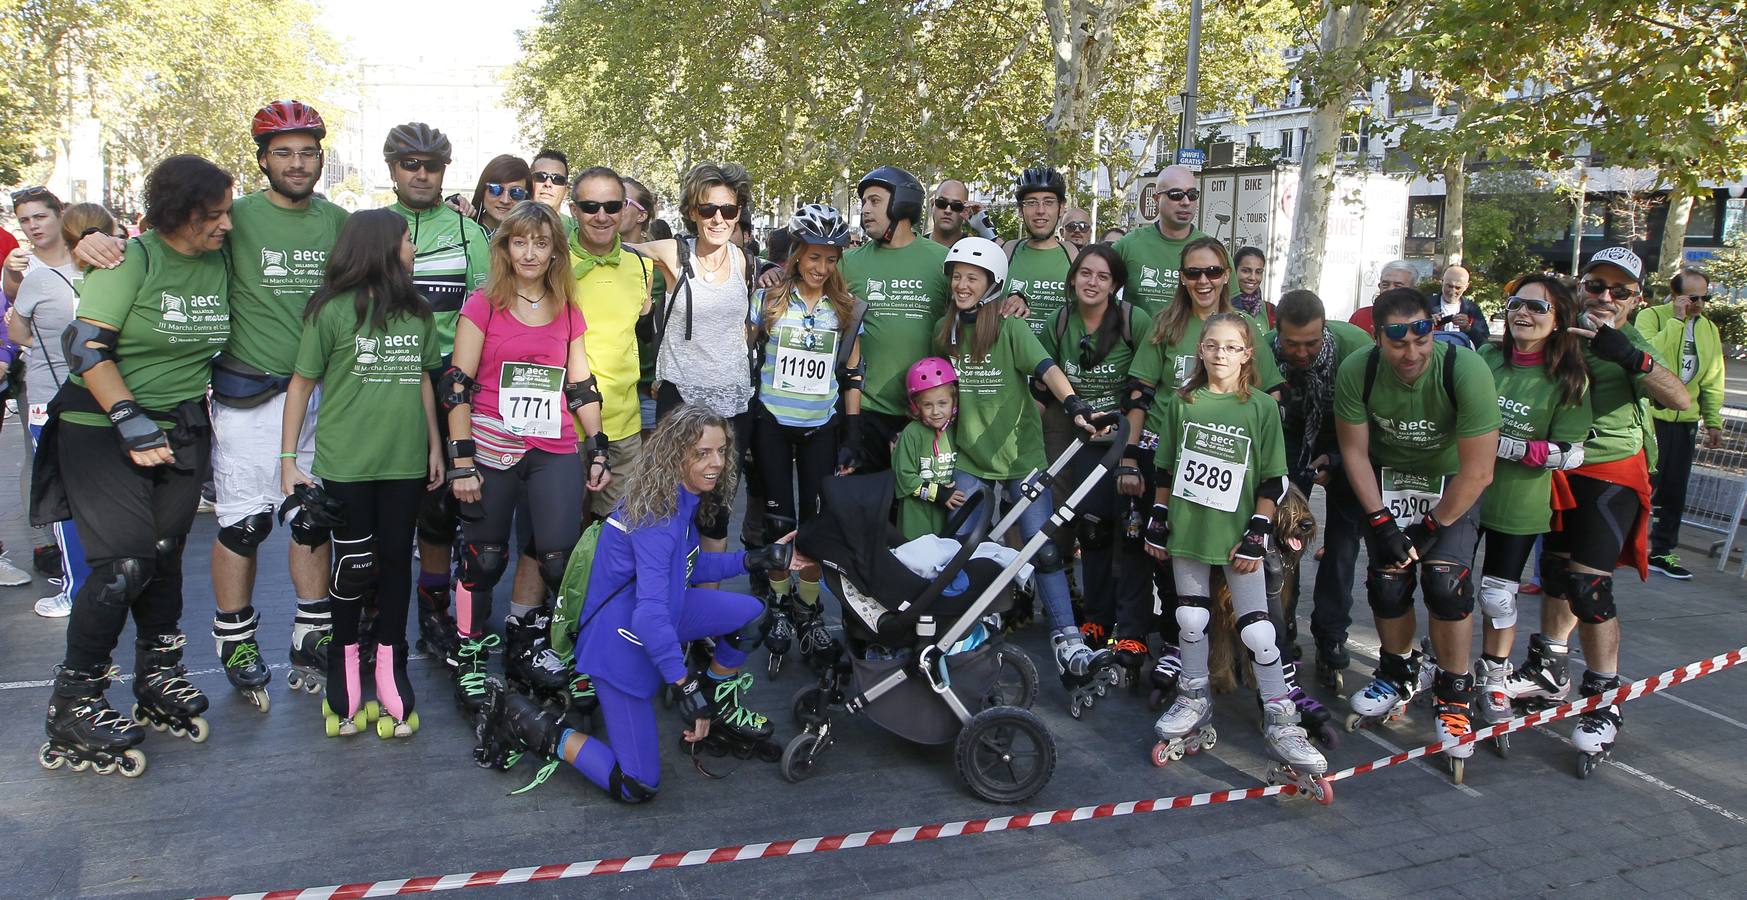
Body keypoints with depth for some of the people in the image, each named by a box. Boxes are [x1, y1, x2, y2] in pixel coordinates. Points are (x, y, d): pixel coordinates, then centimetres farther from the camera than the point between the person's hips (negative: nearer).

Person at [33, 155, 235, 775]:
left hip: (182, 431, 5)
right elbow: (86, 348, -16)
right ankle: (73, 705, -2)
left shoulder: (219, 260, 4)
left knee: (165, 559, 8)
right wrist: (134, 426, -22)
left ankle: (157, 677, 22)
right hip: (103, 428, -5)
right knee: (125, 562, -13)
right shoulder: (133, 257, -13)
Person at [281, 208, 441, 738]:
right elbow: (301, 383, -2)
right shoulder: (333, 310, -5)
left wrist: (435, 446, 16)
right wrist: (288, 459, -4)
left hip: (404, 462, 4)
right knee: (354, 566, 2)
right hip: (346, 463, -4)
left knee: (396, 561, 8)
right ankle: (346, 663, 21)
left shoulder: (417, 311, 10)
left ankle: (388, 667, 19)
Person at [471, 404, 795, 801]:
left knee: (751, 613, 4)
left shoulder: (683, 499, 1)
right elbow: (650, 612, -34)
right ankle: (523, 720, 2)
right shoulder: (657, 516, -28)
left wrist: (753, 560, 4)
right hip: (624, 644, -9)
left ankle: (721, 711, 25)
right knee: (637, 787, -6)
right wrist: (685, 685, -35)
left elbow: (689, 567, 15)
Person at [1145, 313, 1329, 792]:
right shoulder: (1182, 402, 4)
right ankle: (1194, 702, 28)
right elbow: (1164, 469, 10)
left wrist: (1257, 535, -8)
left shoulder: (1262, 407, -3)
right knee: (1191, 620, 10)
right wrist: (1158, 520, 7)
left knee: (1257, 631, -3)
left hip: (1237, 535, -2)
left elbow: (1273, 480, -3)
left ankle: (1280, 722, 9)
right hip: (1187, 530, 3)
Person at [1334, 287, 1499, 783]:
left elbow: (1477, 472, -23)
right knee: (1387, 579, -5)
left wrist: (1432, 528, -17)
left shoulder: (1466, 371, -30)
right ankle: (1397, 677, 23)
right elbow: (1354, 451, -9)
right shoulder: (1357, 372, -22)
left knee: (1445, 581, -16)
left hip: (1452, 484, -2)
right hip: (1387, 480, 2)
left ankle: (1454, 696, 4)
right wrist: (1381, 521, -15)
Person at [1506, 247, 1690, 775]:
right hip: (1562, 471, 5)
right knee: (1556, 568, 17)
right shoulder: (1563, 334, 3)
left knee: (1588, 583, -10)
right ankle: (1550, 672, 35)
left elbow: (1681, 400, -27)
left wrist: (1630, 356, -41)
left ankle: (1604, 702, 4)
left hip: (1612, 476, -5)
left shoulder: (1631, 346, -11)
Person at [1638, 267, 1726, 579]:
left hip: (1685, 421, 6)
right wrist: (1676, 320, -22)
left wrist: (1713, 421, 12)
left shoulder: (1709, 329, 11)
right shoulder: (1651, 316, -7)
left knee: (1674, 492, 9)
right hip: (1650, 416, -6)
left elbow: (1713, 381, 15)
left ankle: (1661, 552, 18)